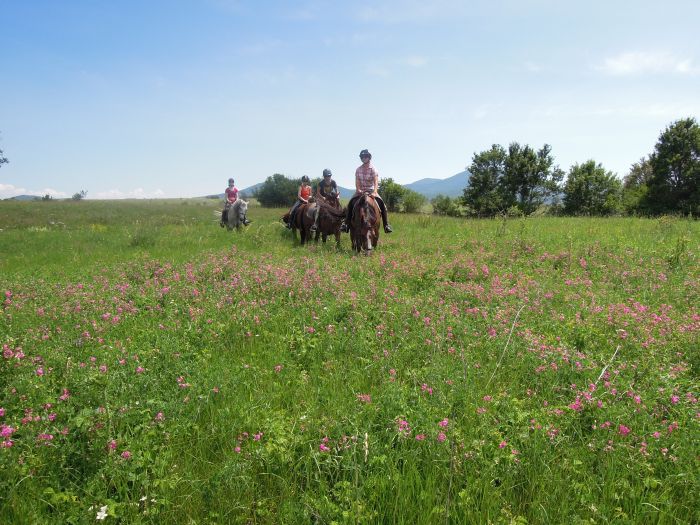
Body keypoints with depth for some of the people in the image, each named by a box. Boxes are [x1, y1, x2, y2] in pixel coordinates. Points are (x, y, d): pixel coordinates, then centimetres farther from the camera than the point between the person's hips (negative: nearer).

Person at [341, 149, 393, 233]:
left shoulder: (373, 169, -5)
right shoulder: (358, 170, 4)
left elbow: (376, 182, -18)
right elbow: (357, 181, -3)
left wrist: (374, 192, -34)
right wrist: (358, 189, -23)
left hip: (371, 190, -2)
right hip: (361, 191, 2)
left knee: (381, 203, -24)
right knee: (351, 203, -20)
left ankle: (386, 225, -20)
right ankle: (346, 223, -15)